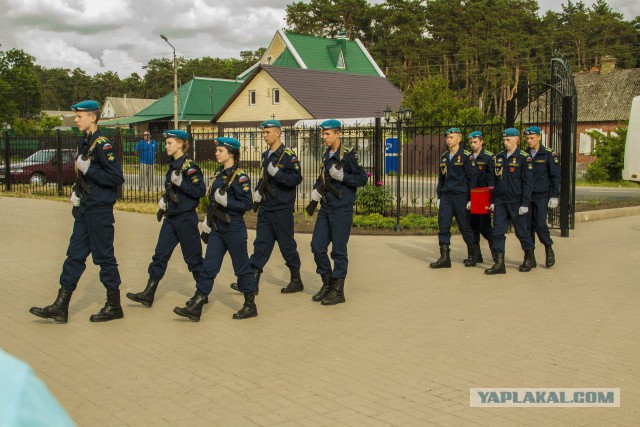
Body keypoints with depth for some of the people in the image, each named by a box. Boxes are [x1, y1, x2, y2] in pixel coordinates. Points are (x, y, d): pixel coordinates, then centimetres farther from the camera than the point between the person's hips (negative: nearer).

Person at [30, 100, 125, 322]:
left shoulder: (102, 144, -15)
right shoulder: (83, 142, 13)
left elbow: (117, 177, -20)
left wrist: (88, 170, -20)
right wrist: (77, 191, 11)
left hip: (100, 210, -9)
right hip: (85, 207, 9)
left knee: (104, 257, 0)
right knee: (75, 255, 9)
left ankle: (114, 306, 13)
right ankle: (60, 307, 13)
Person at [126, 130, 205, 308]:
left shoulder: (189, 166, -13)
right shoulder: (173, 165, 12)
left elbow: (201, 190, -19)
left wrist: (180, 182, -24)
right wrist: (164, 199, 8)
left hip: (186, 218, -8)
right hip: (171, 217, 8)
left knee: (193, 257, 3)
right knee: (160, 254, 4)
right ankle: (148, 294, 5)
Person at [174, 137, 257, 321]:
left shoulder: (240, 177, -12)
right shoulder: (220, 174, 12)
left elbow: (246, 204, -16)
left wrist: (226, 202, -24)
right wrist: (208, 218, 17)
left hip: (234, 229, -8)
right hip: (217, 228, 8)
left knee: (242, 267, 4)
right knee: (208, 267, 4)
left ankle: (250, 306, 18)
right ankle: (195, 308, 5)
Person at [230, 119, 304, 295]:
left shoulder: (288, 155, -10)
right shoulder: (266, 155, 13)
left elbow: (297, 178, -18)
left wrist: (277, 173, -27)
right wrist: (258, 191, 8)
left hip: (282, 209, -7)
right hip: (266, 207, 7)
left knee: (286, 244, 2)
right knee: (261, 243, 4)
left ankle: (296, 281, 17)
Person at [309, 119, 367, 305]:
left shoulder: (349, 155, -9)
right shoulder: (326, 155, 13)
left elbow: (362, 178, -10)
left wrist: (343, 176, -21)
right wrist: (316, 189, 4)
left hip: (341, 209, -7)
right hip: (325, 208, 7)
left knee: (339, 250, -1)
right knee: (317, 246, 6)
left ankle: (338, 291, 8)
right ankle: (327, 284, 22)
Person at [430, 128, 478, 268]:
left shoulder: (466, 156, -6)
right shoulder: (443, 157, 12)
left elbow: (472, 178, -6)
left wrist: (471, 199, -9)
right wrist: (439, 196, 14)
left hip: (460, 197, -5)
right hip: (446, 196, 5)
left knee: (465, 227, 4)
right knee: (443, 226, -2)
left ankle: (472, 256, 20)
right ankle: (444, 258, 1)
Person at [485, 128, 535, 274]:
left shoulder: (524, 158, -6)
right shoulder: (498, 157, 10)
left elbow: (527, 182, -8)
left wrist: (525, 203, -13)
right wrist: (492, 201, 11)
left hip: (516, 202, -5)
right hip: (500, 202, 5)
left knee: (521, 232, 7)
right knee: (498, 232, -1)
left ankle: (529, 258, 27)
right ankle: (499, 264, 1)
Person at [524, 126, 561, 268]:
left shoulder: (549, 154, -3)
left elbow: (555, 176, -2)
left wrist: (554, 196, -8)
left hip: (542, 196, -4)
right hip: (526, 196, 4)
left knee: (540, 225, -9)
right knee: (527, 226, 3)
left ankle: (549, 250, 14)